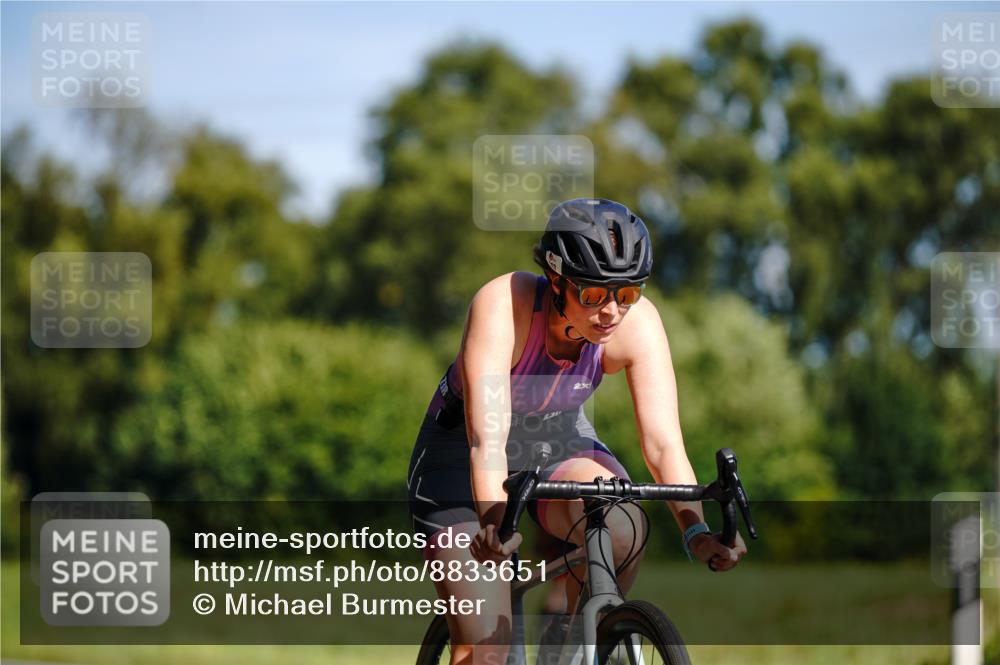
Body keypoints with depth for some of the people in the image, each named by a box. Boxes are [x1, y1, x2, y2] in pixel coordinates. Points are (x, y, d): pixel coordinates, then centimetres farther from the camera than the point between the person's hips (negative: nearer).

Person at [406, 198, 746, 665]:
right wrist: (495, 523, -58)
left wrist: (696, 532, -43)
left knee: (623, 529, -31)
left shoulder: (637, 323, -23)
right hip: (461, 458, -3)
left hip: (559, 442, 3)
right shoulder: (503, 306, -33)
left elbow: (663, 443, -26)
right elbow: (487, 441, -41)